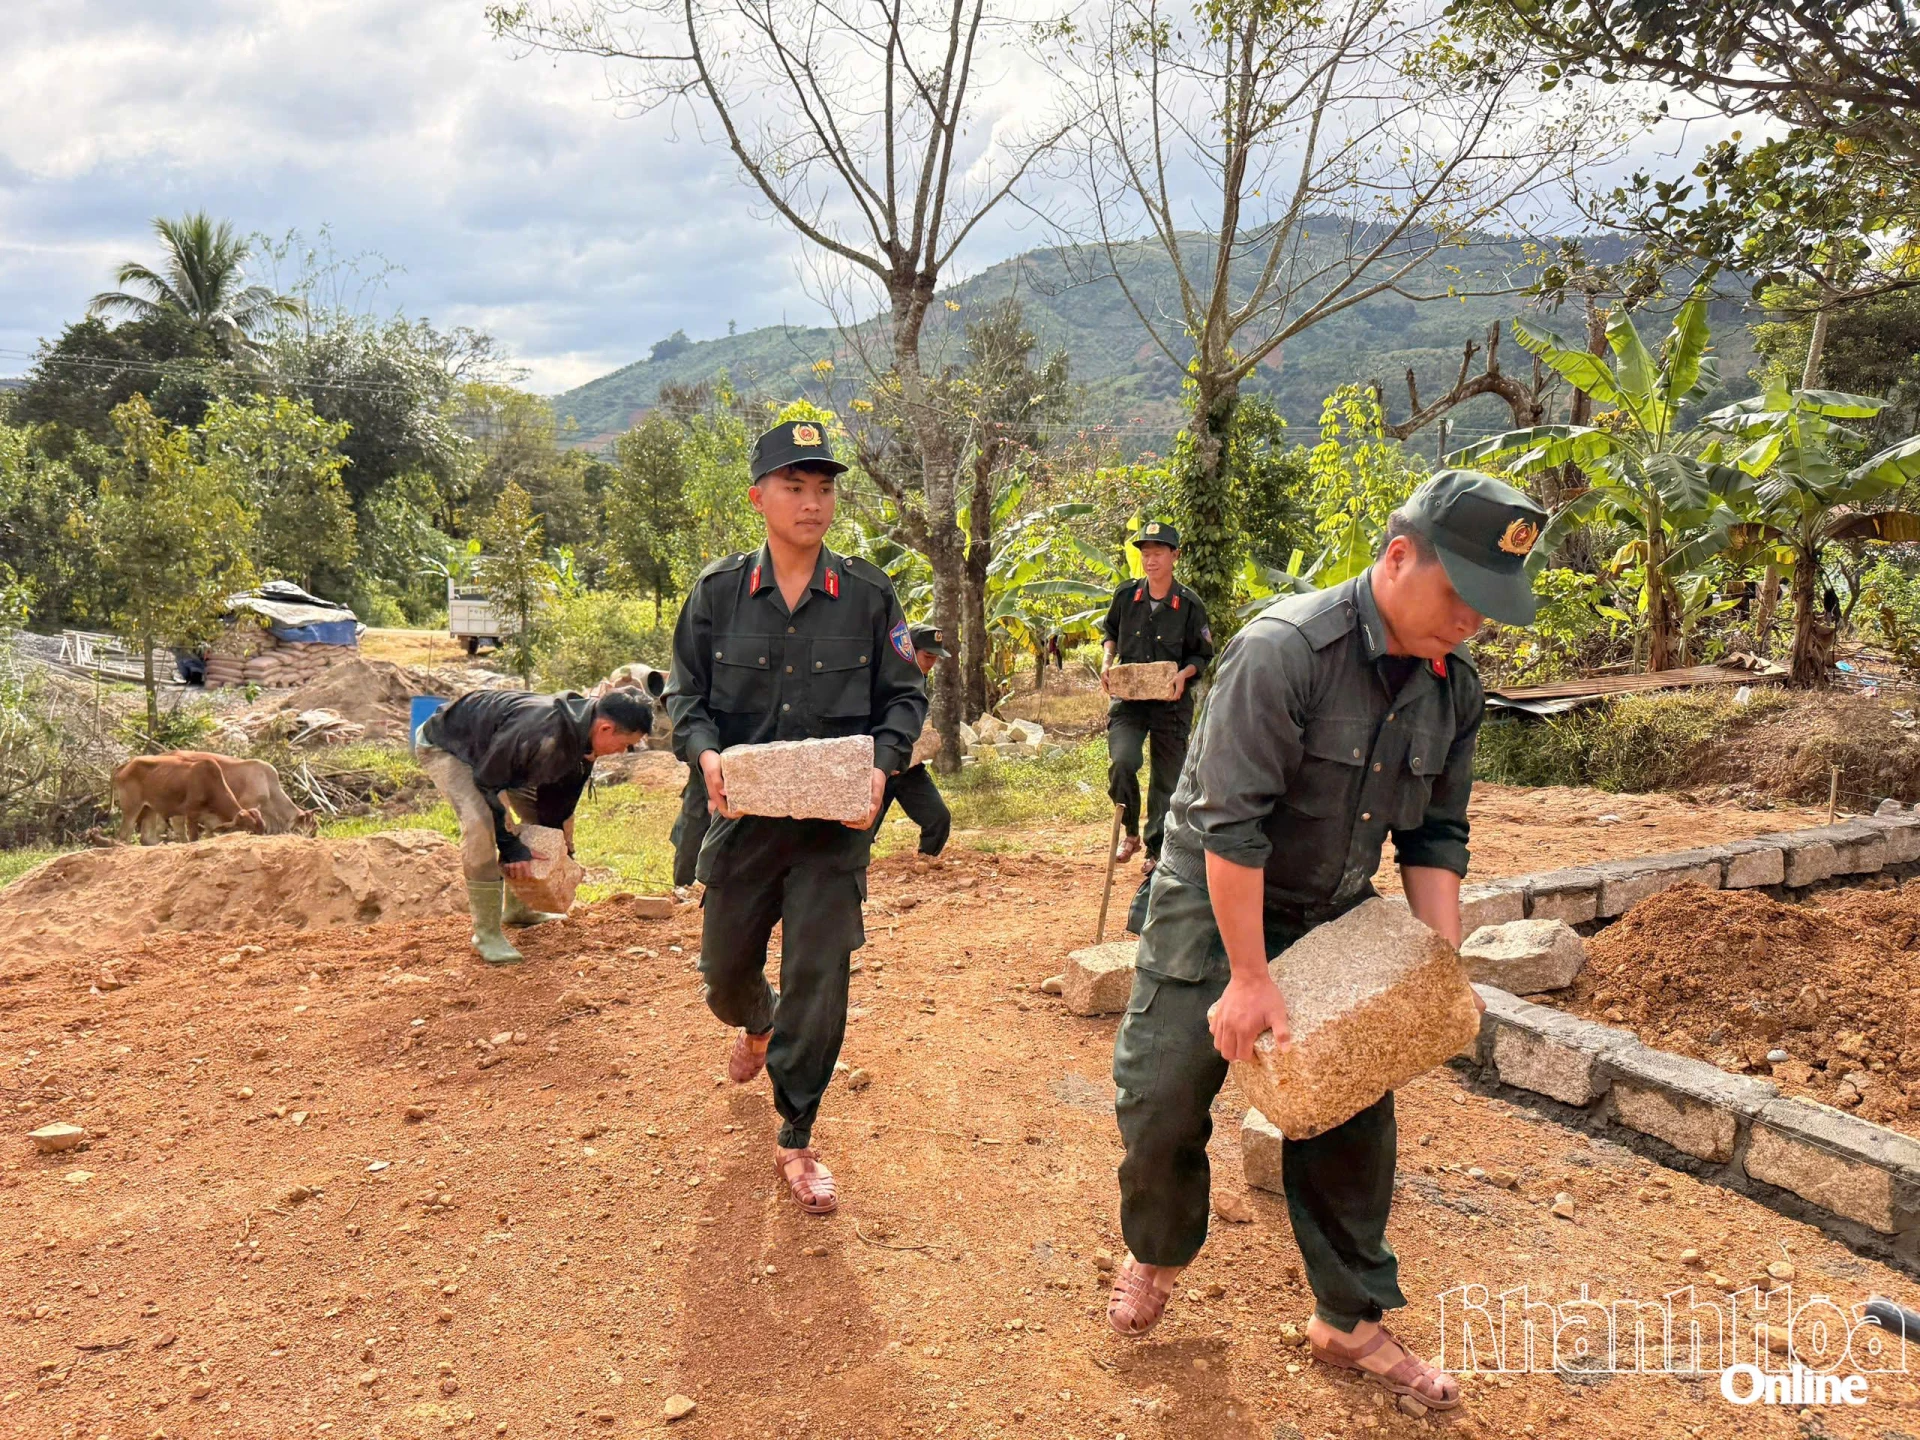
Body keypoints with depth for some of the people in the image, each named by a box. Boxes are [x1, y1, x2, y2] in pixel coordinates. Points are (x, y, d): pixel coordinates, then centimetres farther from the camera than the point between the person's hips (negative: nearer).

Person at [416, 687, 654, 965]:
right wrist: (509, 847, -24)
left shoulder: (583, 736, -13)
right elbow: (486, 785, -30)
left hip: (488, 745, 9)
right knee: (479, 824, -28)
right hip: (442, 745, -9)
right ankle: (486, 934, -16)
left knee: (539, 817, 7)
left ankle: (517, 908, 23)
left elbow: (560, 802, 2)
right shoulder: (540, 735, -42)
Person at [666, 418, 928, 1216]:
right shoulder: (718, 591, 0)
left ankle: (795, 1142, 17)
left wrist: (882, 764, -15)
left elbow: (904, 696, 3)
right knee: (726, 966, 16)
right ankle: (756, 1029, 55)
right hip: (742, 815, 2)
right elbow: (686, 693, 6)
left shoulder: (869, 594, -2)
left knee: (819, 980, -1)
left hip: (835, 822, -1)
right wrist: (705, 752, -15)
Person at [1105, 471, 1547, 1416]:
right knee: (1161, 1099, 2)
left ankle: (1349, 1320, 27)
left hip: (1336, 920, 6)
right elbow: (1231, 823, -28)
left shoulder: (1453, 684, -4)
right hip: (1215, 906, -5)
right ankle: (1155, 1258, 31)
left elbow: (1435, 834, 5)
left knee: (1354, 1118, 8)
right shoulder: (1284, 649, -27)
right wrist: (1248, 978, -25)